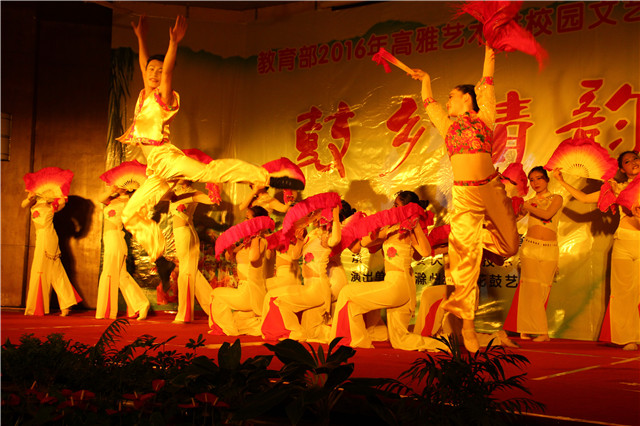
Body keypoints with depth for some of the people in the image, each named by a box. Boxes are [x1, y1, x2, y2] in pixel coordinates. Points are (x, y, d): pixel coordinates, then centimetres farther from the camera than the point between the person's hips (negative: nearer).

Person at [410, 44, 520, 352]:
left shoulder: (484, 118, 8)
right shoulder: (448, 125, 15)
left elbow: (487, 84, 11)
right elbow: (429, 104, 28)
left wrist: (489, 51, 15)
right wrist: (425, 80, 35)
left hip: (492, 188, 0)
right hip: (464, 195, 1)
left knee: (509, 246, 6)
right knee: (465, 256, -5)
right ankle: (467, 321, 0)